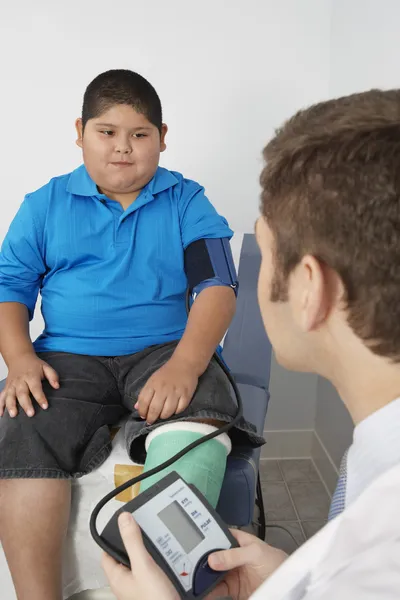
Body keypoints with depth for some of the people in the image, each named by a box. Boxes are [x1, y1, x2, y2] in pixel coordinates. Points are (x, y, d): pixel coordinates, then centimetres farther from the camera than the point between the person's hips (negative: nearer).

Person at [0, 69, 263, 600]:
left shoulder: (185, 201, 9)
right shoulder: (45, 205, 14)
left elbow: (217, 287, -2)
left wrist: (184, 366, -19)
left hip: (165, 351, -1)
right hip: (69, 359, 2)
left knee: (199, 427, -32)